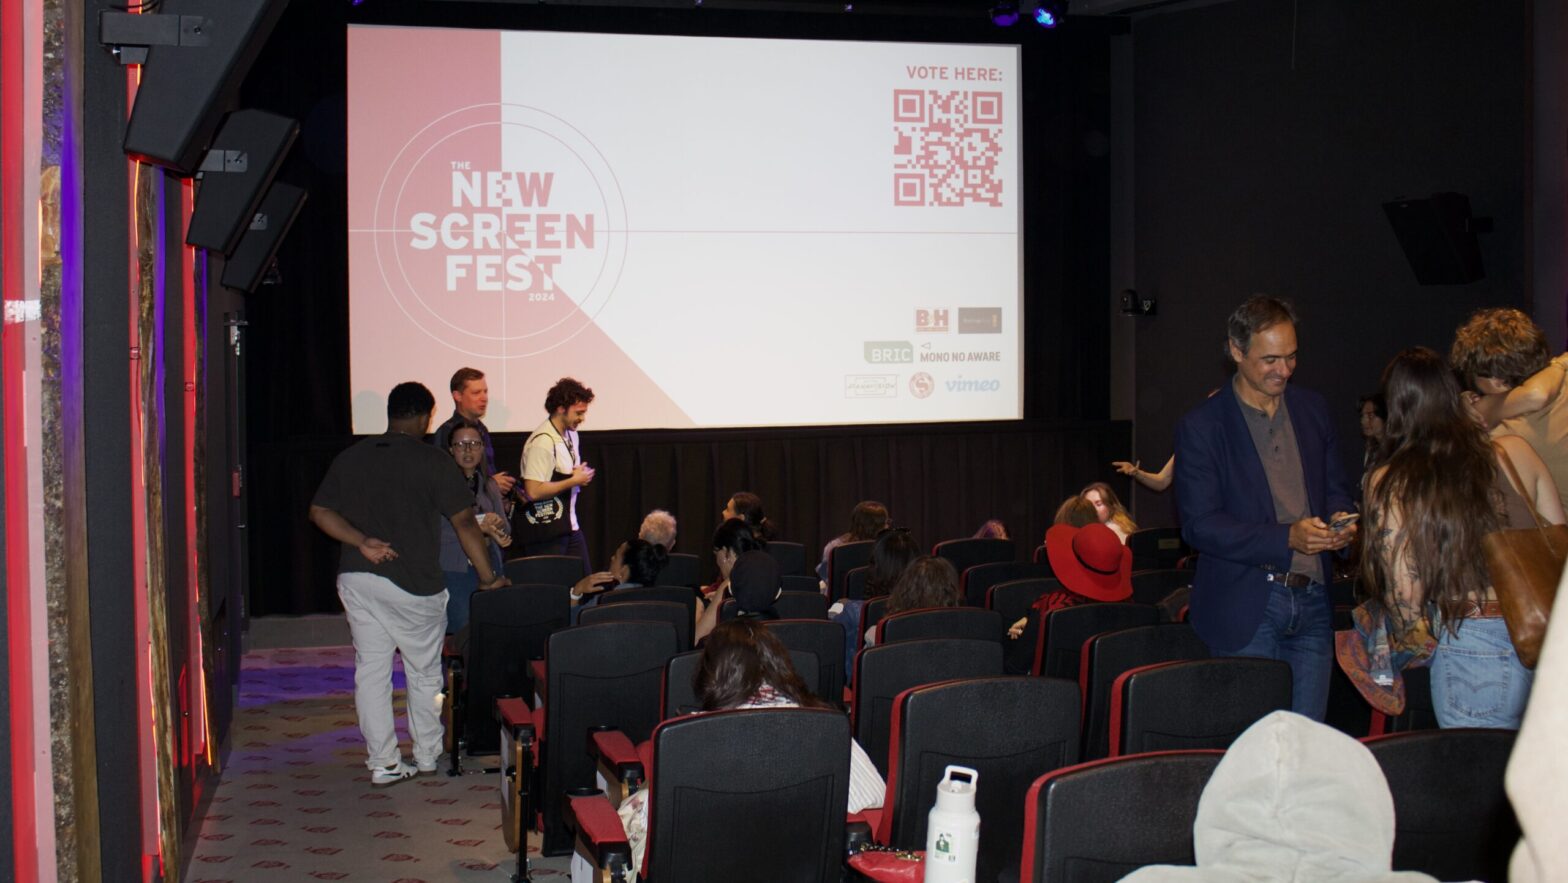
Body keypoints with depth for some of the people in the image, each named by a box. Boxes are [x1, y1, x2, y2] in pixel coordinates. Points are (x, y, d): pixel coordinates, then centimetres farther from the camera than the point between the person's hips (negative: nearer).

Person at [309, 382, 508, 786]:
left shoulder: (350, 458, 9)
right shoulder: (433, 462, -6)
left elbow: (320, 512, 4)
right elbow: (465, 523, -6)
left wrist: (362, 542, -4)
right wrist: (489, 577, 1)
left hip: (356, 578, 4)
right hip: (412, 582, -4)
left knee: (370, 668, 8)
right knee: (424, 671, 12)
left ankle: (383, 763, 9)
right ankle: (427, 755, 22)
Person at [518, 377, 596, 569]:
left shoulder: (571, 435, 10)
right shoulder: (542, 442, -19)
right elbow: (533, 491, -24)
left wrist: (582, 476, 3)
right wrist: (574, 481, -15)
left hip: (570, 526, 9)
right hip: (545, 531, -9)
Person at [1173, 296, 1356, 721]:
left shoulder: (1313, 410, 13)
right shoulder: (1201, 426, -5)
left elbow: (1336, 490, 20)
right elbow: (1199, 524, -10)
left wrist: (1340, 521, -5)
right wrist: (1287, 537, -20)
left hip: (1312, 603, 5)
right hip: (1244, 608, -4)